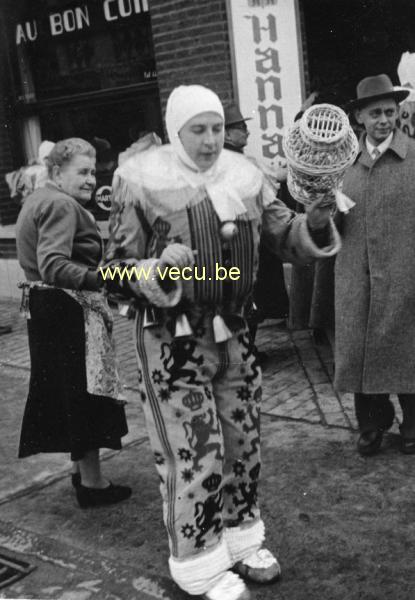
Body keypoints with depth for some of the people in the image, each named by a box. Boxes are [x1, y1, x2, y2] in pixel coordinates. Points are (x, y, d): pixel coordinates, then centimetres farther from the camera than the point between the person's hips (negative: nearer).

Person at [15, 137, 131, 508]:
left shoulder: (39, 199, 16)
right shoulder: (61, 205, -17)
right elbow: (53, 266, -29)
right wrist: (99, 278, -40)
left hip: (45, 307, 11)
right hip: (70, 311, -11)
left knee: (67, 392, 17)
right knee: (85, 393, -3)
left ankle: (84, 469, 30)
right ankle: (92, 483, 6)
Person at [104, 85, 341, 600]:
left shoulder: (242, 175, 2)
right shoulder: (143, 182, -12)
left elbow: (284, 234, 6)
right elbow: (116, 267, -10)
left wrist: (315, 223, -16)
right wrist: (160, 270, -30)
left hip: (232, 329, 6)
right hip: (173, 338, -5)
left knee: (243, 441, 16)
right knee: (194, 453, 0)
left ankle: (239, 537, 38)